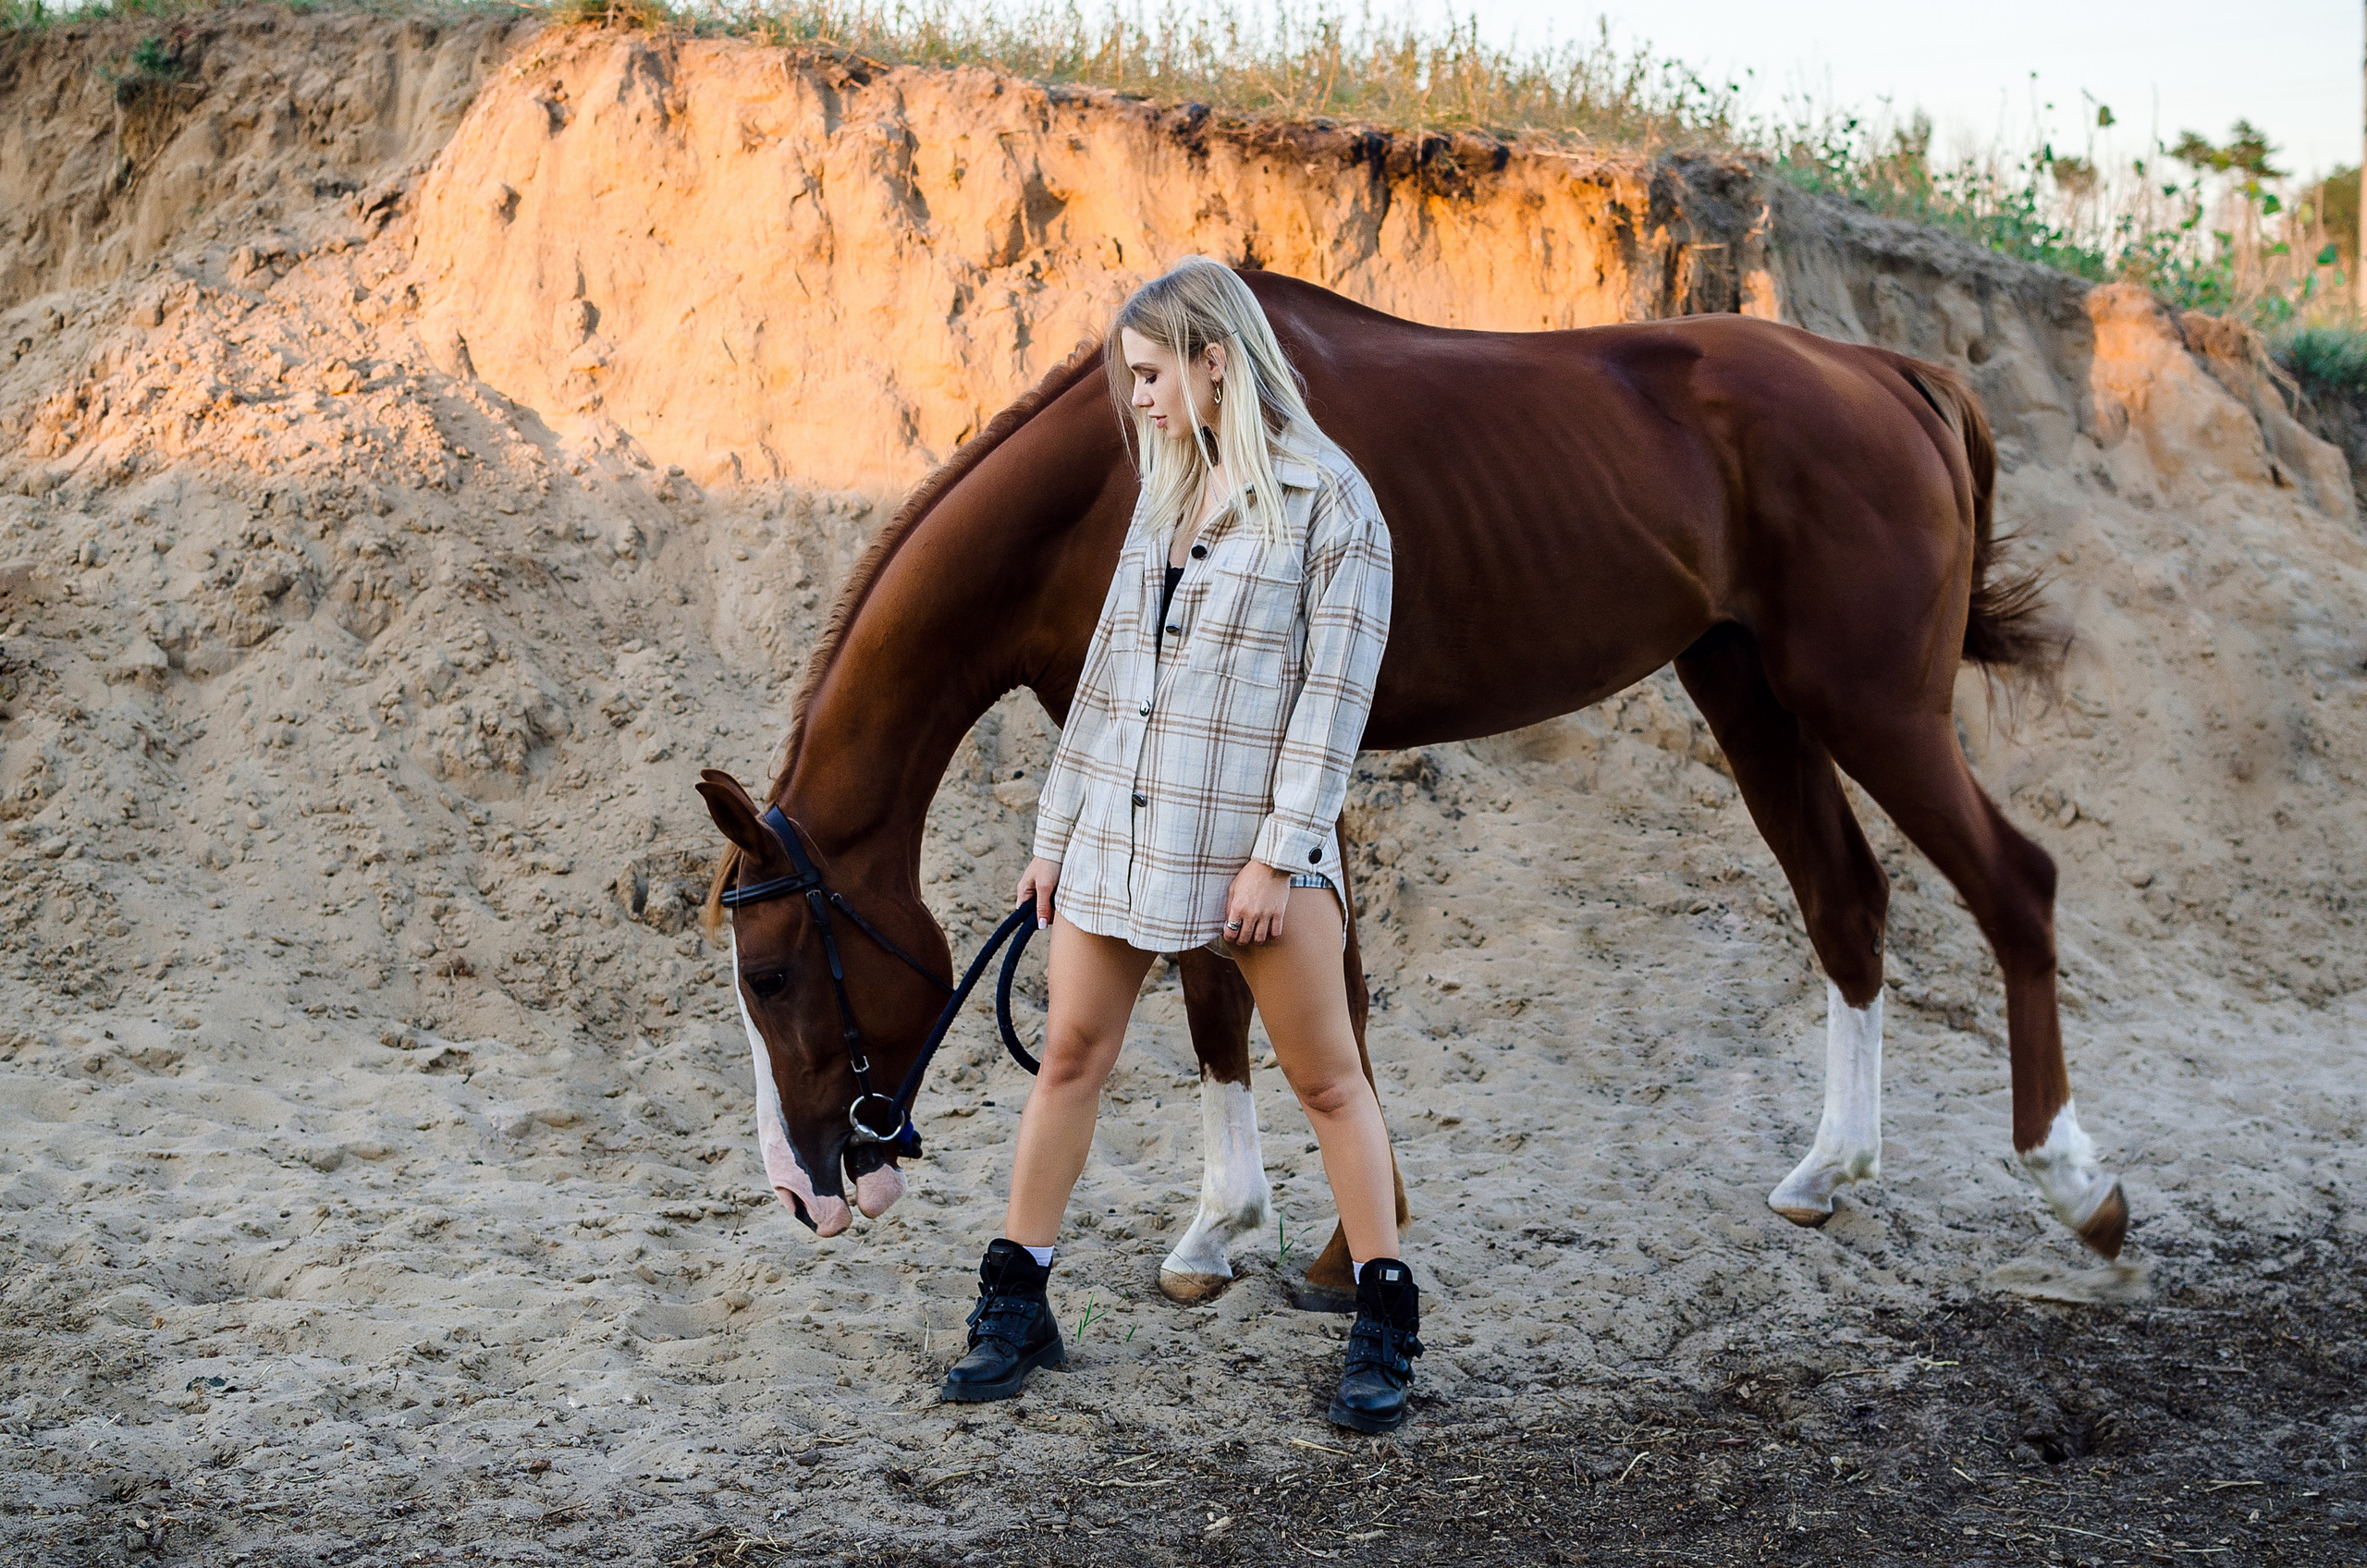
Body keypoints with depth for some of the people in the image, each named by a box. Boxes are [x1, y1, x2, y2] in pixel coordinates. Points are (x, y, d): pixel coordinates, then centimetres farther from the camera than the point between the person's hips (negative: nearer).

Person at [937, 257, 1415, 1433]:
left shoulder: (1329, 500, -8)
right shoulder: (1166, 494, 12)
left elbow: (1334, 689, -12)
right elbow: (1110, 664, 15)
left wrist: (1279, 852, -16)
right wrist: (1056, 829, 13)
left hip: (1253, 838, -6)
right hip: (1119, 825, 6)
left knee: (1326, 1078, 1)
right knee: (1069, 1055, 8)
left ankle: (1383, 1329, 10)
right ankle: (1014, 1310, 18)